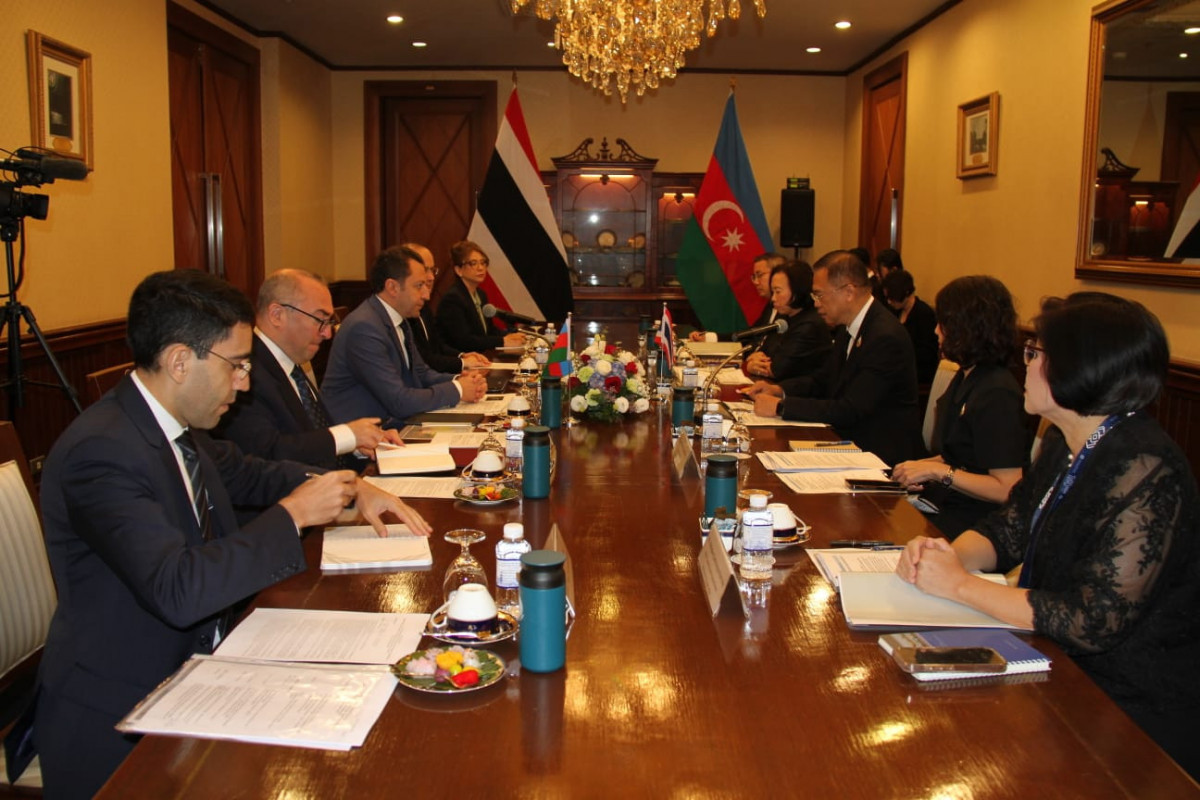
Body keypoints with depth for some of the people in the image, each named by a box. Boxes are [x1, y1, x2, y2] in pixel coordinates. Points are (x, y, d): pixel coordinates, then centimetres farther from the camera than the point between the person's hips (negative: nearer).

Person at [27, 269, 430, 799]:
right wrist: (291, 515, -21)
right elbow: (177, 592, -32)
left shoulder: (175, 425, 2)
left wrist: (352, 489, 5)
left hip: (196, 663, 8)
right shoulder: (100, 452, -24)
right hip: (119, 717, -8)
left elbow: (250, 474, 20)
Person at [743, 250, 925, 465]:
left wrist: (780, 406, -22)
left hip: (881, 454, -8)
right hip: (850, 442, 8)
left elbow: (850, 411, -25)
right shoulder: (850, 329, 7)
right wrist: (779, 389, 1)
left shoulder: (885, 337, -22)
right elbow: (822, 380, 19)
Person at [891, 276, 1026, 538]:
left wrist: (937, 471, -19)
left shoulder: (997, 394, -18)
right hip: (941, 503, 9)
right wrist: (920, 467, 3)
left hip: (967, 521, -9)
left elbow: (1007, 489, -22)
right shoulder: (965, 379, 13)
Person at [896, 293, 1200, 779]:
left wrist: (959, 584, -20)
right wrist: (942, 556, -11)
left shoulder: (1144, 471, -25)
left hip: (1132, 715, -7)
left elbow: (1093, 623, -28)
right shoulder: (1065, 447, 4)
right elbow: (1007, 532, 11)